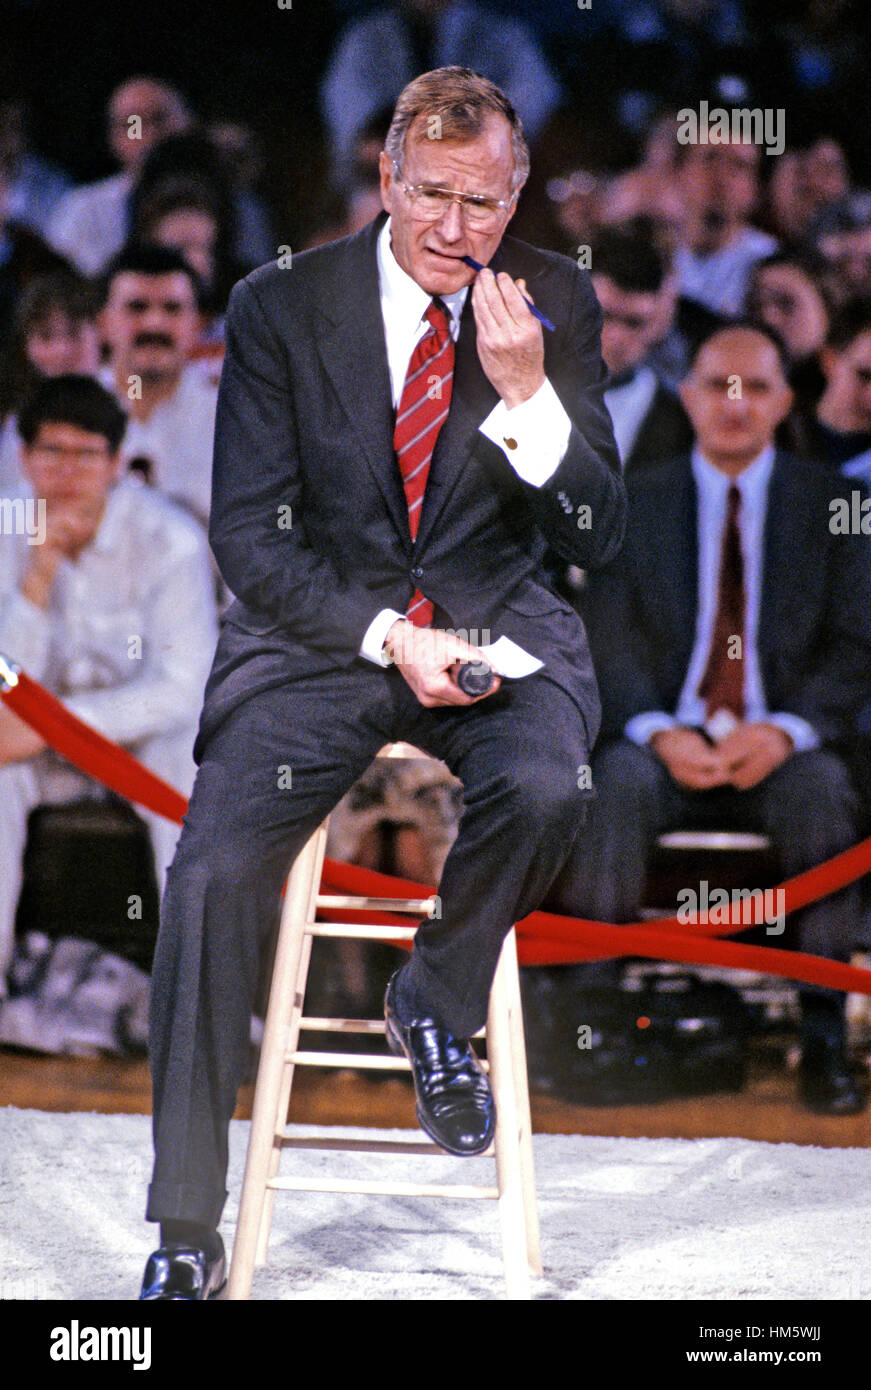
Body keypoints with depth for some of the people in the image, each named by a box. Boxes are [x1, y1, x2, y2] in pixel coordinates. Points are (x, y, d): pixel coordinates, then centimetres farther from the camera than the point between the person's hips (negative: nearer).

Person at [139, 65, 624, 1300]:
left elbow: (596, 538, -1)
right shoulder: (283, 306, -4)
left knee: (545, 789, -33)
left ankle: (436, 1003, 0)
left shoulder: (558, 304, 0)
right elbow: (249, 538, -5)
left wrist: (528, 395, -18)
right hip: (321, 629, -1)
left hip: (494, 624, 1)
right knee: (214, 871, -23)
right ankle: (185, 1233, -13)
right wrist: (389, 638, -18)